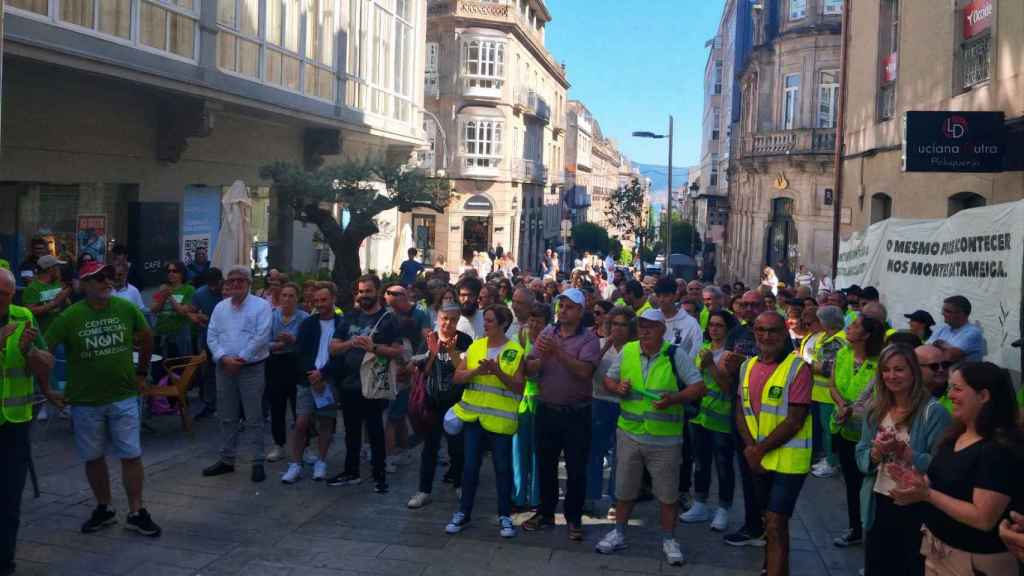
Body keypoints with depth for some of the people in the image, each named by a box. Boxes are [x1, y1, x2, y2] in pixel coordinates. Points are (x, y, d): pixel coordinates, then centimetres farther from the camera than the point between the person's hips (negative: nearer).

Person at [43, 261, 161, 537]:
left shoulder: (127, 308, -7)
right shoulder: (70, 316, -11)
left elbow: (147, 338, 10)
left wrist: (141, 373, 12)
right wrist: (46, 390, -5)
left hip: (124, 398, 0)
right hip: (85, 401, 0)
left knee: (131, 455, 1)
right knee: (93, 457, 12)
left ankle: (136, 513, 12)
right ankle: (104, 509, 29)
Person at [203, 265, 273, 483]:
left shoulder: (261, 306, -5)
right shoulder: (220, 308, 10)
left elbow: (261, 337, -13)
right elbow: (212, 336, 5)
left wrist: (240, 358, -14)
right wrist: (224, 358, -11)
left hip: (252, 369, -5)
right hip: (224, 368, 5)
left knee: (253, 418, -1)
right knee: (227, 417, 13)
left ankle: (258, 463, 6)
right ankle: (227, 460, 23)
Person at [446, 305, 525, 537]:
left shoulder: (516, 352, -6)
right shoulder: (475, 346, 5)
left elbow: (519, 386, -9)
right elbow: (458, 376, 1)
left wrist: (498, 372, -23)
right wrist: (476, 371, -18)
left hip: (500, 419, -3)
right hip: (473, 415, 3)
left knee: (502, 467, 6)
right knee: (470, 466, 9)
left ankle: (505, 515, 19)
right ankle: (463, 512, 21)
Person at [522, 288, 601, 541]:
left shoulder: (588, 338, -8)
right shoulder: (547, 333, 4)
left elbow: (584, 370, -23)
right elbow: (529, 369, -1)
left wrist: (558, 353, -29)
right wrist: (542, 358, -21)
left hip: (576, 413, -4)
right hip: (547, 410, 4)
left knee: (576, 468, 5)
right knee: (545, 465, 15)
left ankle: (574, 518, 19)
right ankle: (545, 513, 30)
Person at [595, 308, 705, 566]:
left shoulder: (676, 354, -9)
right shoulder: (627, 351, 1)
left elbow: (698, 387, -9)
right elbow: (608, 379, 13)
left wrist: (673, 399, -24)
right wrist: (618, 387, -10)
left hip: (665, 439, -3)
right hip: (629, 434, 3)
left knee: (667, 493, 7)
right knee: (624, 488, 15)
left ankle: (668, 540, 25)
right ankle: (619, 533, 32)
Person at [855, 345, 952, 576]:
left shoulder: (933, 412, -12)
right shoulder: (874, 409, 6)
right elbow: (861, 458, 4)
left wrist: (903, 451, -25)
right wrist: (877, 451, -16)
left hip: (915, 509, -5)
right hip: (877, 505, 5)